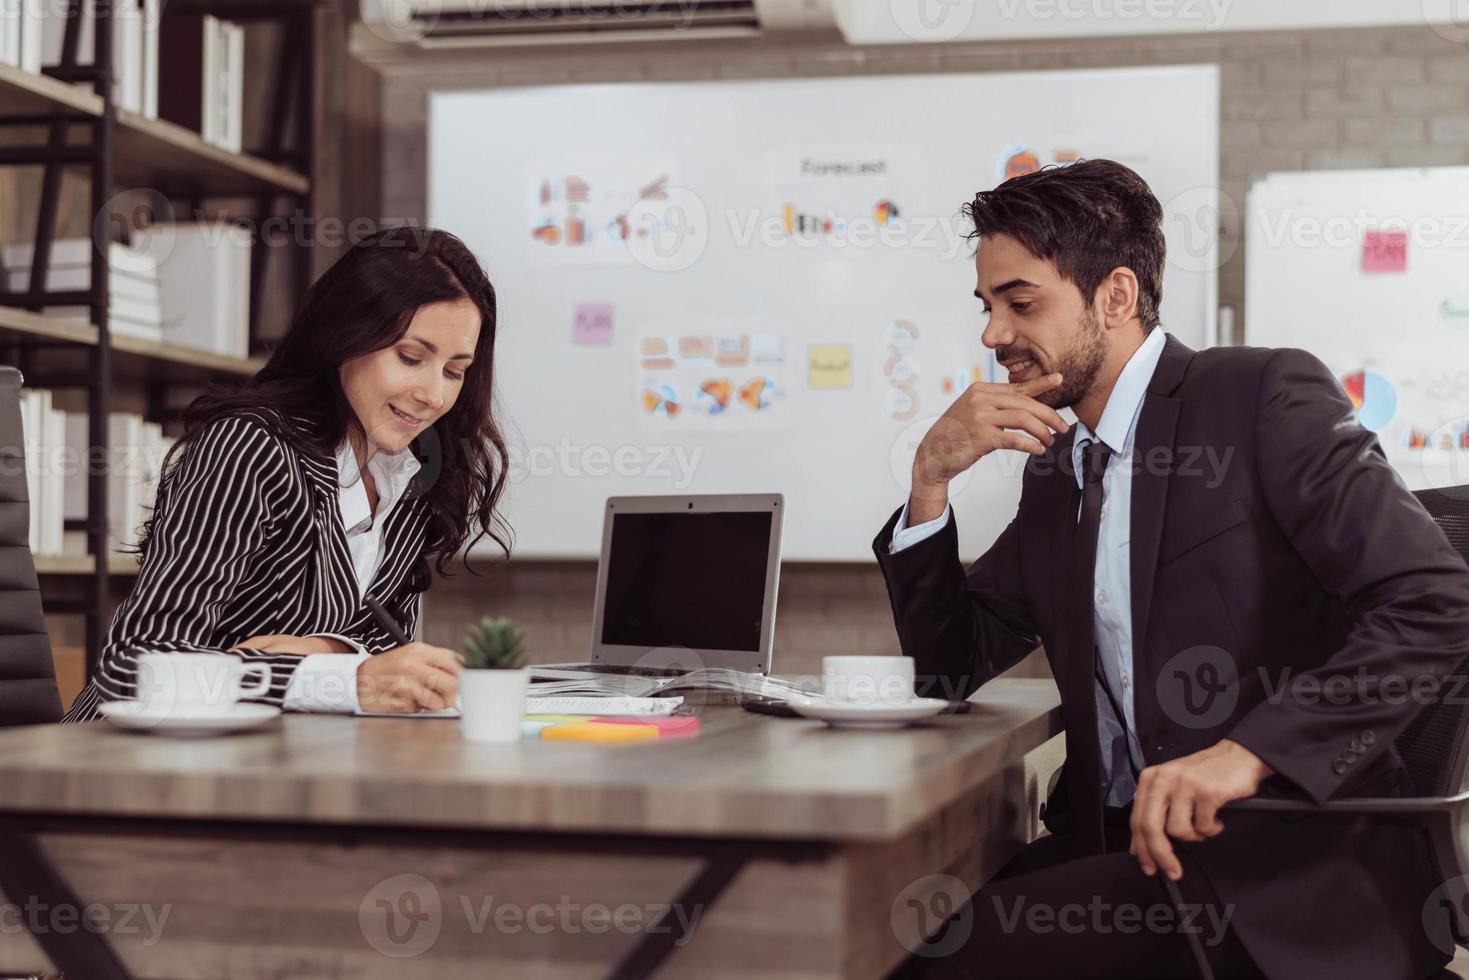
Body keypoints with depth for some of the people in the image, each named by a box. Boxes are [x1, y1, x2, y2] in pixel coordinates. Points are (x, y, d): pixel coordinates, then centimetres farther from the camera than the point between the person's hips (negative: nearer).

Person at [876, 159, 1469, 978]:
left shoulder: (1266, 396, -6)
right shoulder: (1055, 471, 17)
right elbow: (952, 665, 16)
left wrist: (1249, 753, -28)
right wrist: (932, 475, 2)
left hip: (1295, 861, -6)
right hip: (1119, 846, 6)